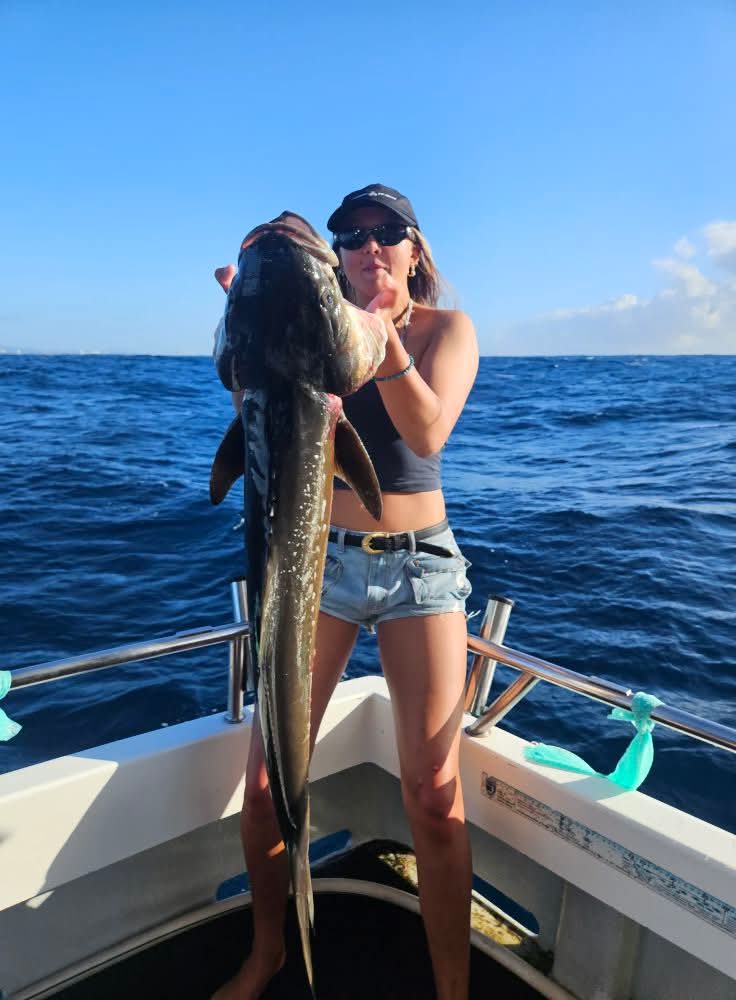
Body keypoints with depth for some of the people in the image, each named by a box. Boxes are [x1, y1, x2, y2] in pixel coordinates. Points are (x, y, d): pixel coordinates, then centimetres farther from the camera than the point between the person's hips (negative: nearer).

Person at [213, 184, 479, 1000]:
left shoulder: (448, 327, 3)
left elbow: (428, 434, -15)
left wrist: (382, 334, -26)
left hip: (418, 564, -1)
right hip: (321, 556, 2)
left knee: (433, 796, -5)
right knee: (267, 777, 2)